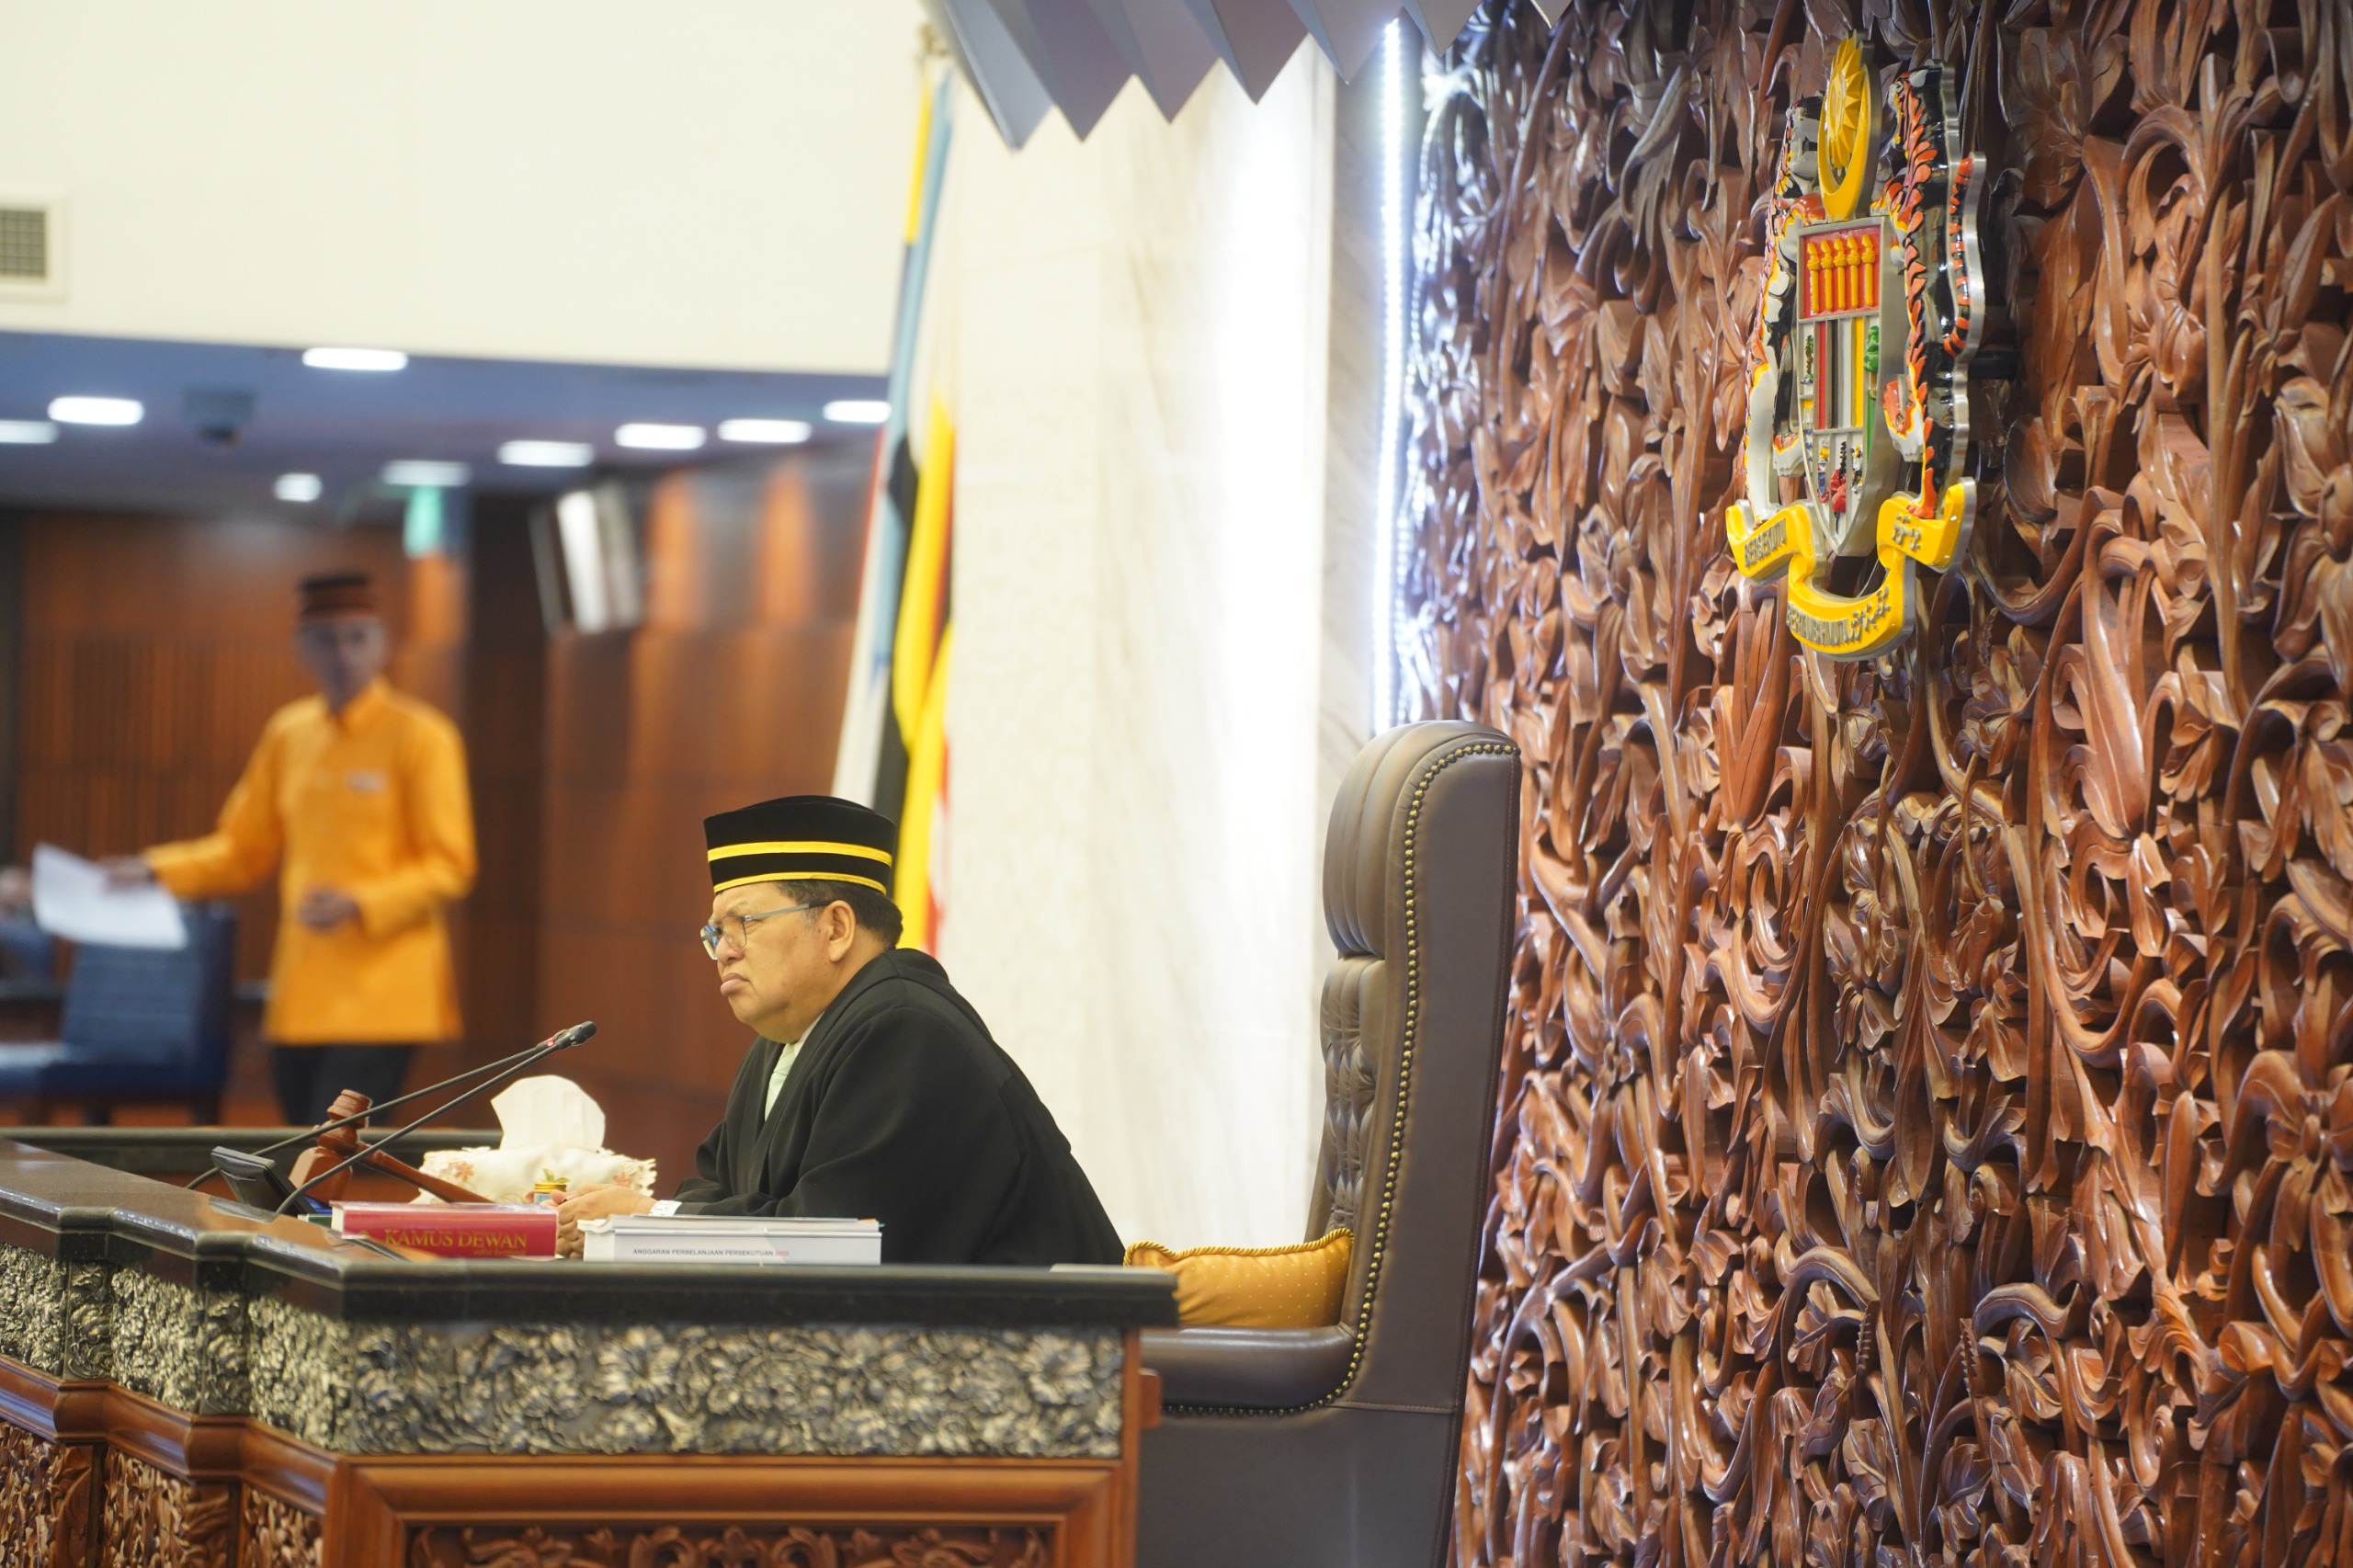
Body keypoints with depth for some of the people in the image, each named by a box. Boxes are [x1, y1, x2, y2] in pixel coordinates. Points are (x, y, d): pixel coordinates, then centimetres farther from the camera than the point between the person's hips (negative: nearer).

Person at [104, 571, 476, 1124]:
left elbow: (448, 868, -8)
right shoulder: (288, 733, 11)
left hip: (381, 998, -6)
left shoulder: (422, 737, -6)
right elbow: (245, 850, 19)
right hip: (298, 1000, 6)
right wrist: (157, 870, 6)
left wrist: (361, 905, -22)